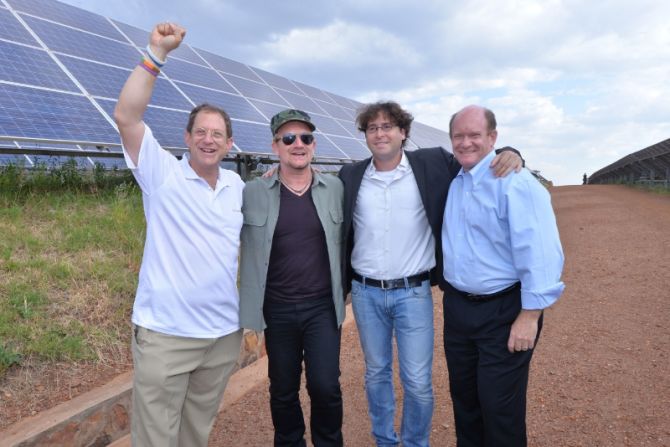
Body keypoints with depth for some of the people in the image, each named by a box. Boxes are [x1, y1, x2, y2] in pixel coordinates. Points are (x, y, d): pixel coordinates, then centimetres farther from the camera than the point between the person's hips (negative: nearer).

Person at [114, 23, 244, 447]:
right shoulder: (163, 173, -7)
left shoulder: (237, 185, 7)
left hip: (225, 332, 4)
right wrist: (157, 53, -22)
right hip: (165, 332, -4)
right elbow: (126, 116, -19)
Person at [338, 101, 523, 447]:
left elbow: (477, 163, 5)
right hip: (365, 294, 2)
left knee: (418, 383, 4)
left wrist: (509, 154, -14)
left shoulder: (431, 165, -4)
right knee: (376, 374, 17)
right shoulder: (350, 177, 2)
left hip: (413, 293, -2)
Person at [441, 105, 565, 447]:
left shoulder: (515, 182, -16)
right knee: (463, 397, 19)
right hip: (456, 306, 7)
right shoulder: (451, 182, 7)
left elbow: (540, 252, -21)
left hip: (503, 311, -7)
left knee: (499, 406, 4)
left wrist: (530, 316, -21)